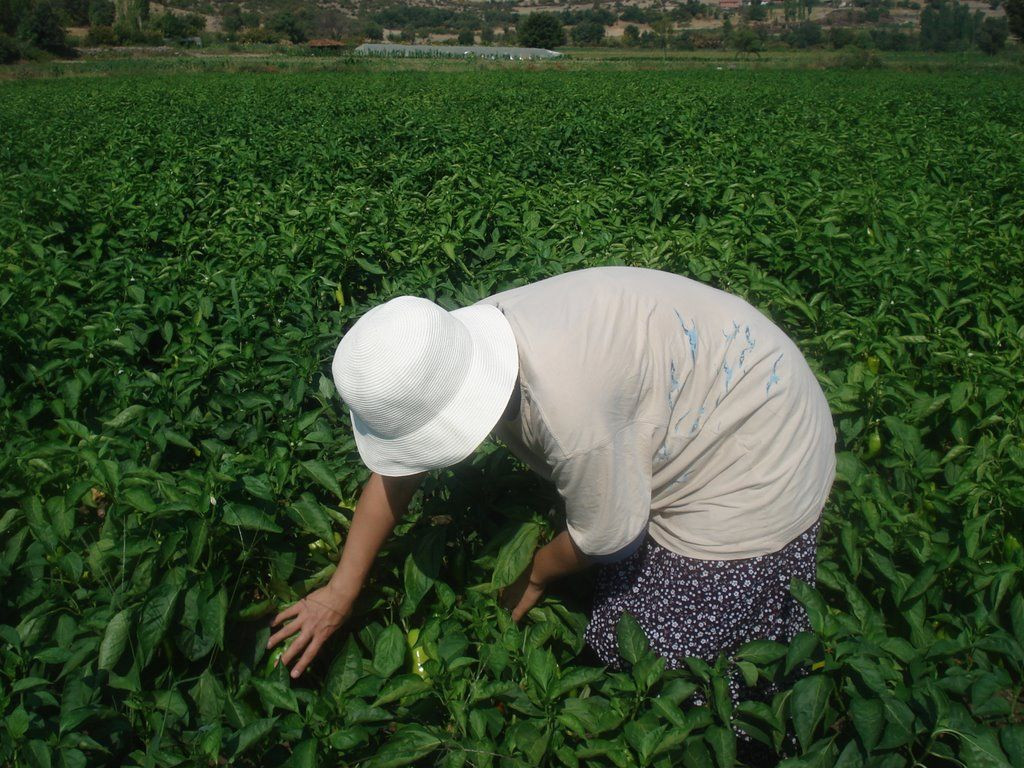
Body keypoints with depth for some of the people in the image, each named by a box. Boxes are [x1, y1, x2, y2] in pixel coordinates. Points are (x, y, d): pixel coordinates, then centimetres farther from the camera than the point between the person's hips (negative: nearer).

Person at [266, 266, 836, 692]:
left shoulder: (564, 404, -39)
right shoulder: (457, 351, -14)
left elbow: (607, 538, -21)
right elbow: (396, 474, -2)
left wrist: (536, 575, -1)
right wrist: (339, 594, 4)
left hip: (755, 458, -7)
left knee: (644, 651, -4)